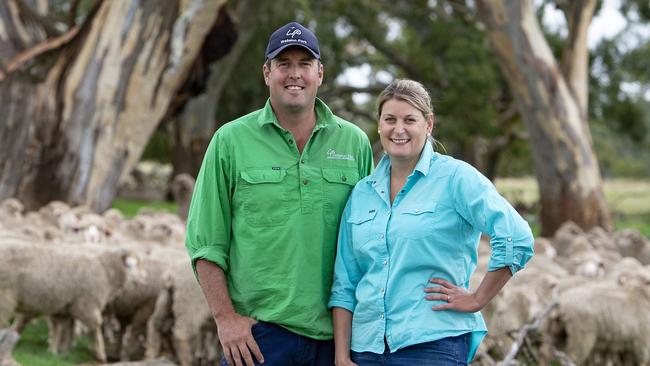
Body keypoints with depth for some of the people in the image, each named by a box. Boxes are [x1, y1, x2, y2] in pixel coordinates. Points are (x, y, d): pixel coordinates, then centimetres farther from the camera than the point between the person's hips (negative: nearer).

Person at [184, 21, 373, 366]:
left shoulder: (354, 142, 7)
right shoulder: (231, 141, 1)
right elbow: (206, 242, 0)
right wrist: (225, 317, -7)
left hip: (335, 334, 2)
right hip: (257, 333, -2)